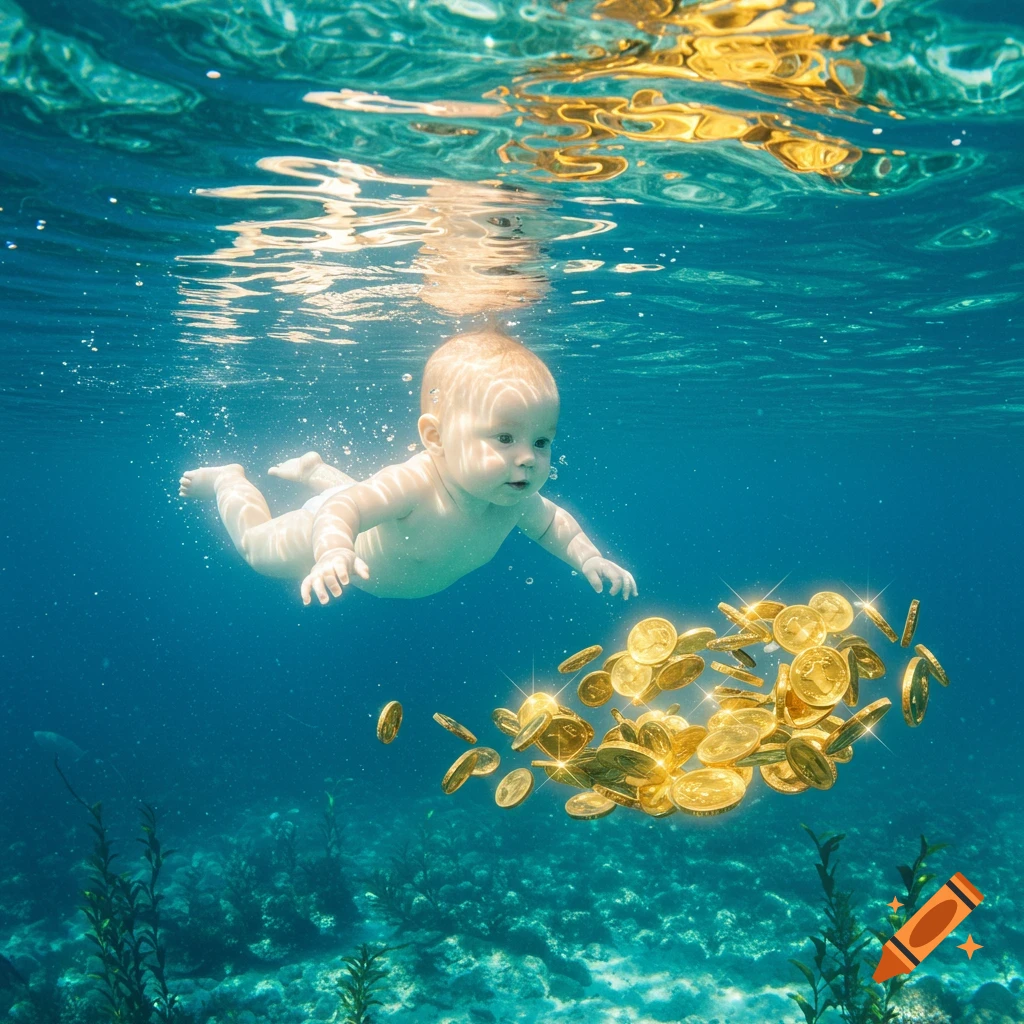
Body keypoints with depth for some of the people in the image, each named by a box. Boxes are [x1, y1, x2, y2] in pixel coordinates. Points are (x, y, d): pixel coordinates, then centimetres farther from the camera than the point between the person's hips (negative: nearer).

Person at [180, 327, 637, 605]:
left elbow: (552, 523, -8)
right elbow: (343, 511, -56)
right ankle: (229, 478, 44)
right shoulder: (414, 483, -50)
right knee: (257, 542, 19)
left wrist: (588, 558, -24)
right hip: (337, 533, -6)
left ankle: (314, 470, 57)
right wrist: (334, 553, -76)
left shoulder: (516, 502, -29)